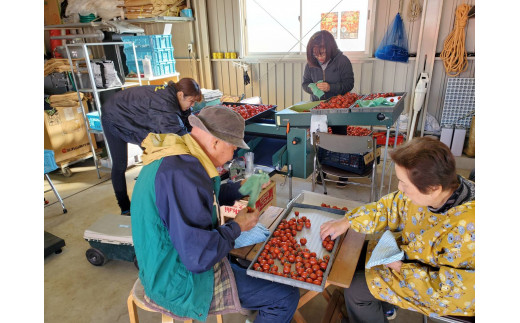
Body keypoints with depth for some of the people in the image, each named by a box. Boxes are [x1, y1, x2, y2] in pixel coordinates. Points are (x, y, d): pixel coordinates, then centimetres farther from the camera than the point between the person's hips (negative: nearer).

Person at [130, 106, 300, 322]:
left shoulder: (172, 154, -1)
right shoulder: (182, 173, -33)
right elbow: (199, 257, -32)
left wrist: (239, 189, 5)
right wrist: (236, 227, -15)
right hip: (183, 285, -10)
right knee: (286, 298, -6)